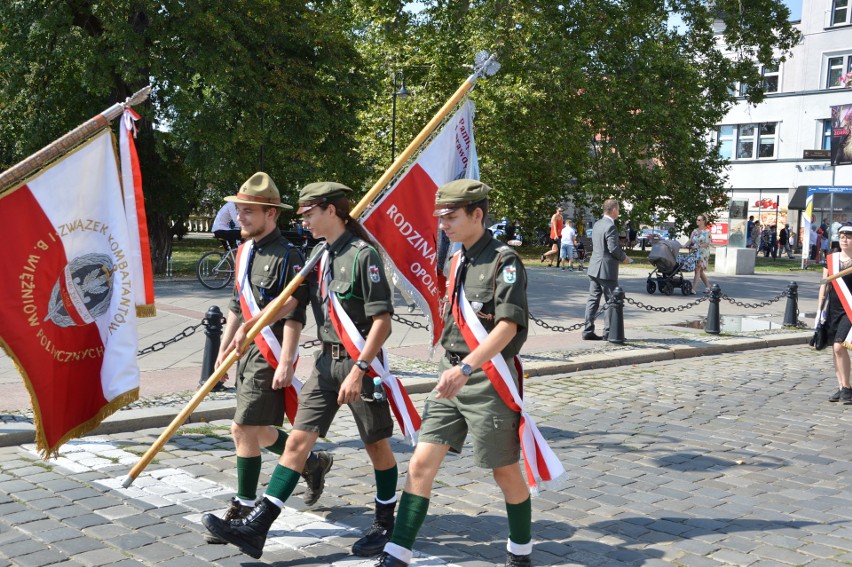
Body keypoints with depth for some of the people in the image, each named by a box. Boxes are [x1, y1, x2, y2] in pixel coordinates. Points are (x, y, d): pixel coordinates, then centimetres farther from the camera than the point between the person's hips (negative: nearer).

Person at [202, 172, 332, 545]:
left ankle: (243, 511, 6)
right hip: (247, 351, 9)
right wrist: (223, 350, 19)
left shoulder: (287, 256, -14)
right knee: (259, 432, 15)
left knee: (244, 430, -7)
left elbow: (294, 317, -17)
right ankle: (314, 463, 36)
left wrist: (285, 364, -21)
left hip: (270, 356, -9)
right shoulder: (244, 252, 12)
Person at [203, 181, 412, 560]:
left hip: (360, 363, -7)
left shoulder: (363, 254, -14)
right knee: (297, 441, 3)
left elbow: (382, 321, -19)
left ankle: (385, 525, 26)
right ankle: (255, 528, 2)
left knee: (376, 445, 9)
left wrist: (358, 369, -24)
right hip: (327, 362, 7)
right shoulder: (323, 256, 11)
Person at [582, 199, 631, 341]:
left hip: (594, 268, 8)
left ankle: (588, 331, 9)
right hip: (607, 270, -8)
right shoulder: (610, 227, -17)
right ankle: (608, 332, 4)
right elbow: (613, 248, -22)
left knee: (593, 299, 9)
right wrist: (624, 258, -3)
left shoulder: (597, 224, 10)